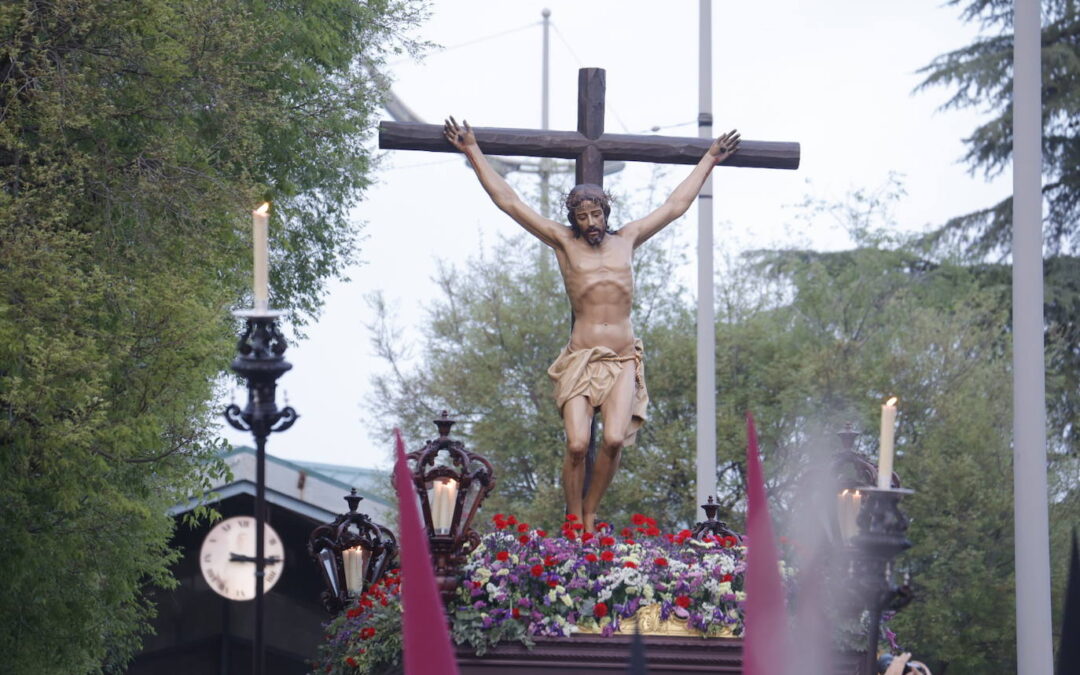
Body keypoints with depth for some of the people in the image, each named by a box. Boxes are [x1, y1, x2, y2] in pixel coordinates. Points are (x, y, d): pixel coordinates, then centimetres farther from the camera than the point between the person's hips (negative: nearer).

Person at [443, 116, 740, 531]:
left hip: (623, 361, 2)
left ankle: (591, 512, 1)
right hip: (580, 361, -2)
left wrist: (709, 161, 33)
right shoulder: (563, 243, 9)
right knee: (577, 445, -17)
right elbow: (509, 202, 9)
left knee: (614, 439, -18)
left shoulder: (627, 240, 16)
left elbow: (676, 206, 26)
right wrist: (473, 153, 9)